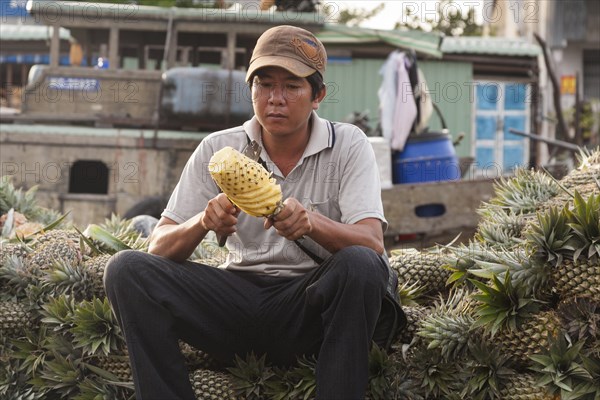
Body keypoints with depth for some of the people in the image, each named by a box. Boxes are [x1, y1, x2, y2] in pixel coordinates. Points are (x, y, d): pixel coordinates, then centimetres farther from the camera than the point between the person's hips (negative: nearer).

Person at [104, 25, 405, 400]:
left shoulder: (348, 146, -1)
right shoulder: (217, 150, 4)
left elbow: (373, 245, -14)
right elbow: (159, 249, -1)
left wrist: (312, 223, -35)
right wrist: (202, 223, -24)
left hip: (309, 303, -2)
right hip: (238, 298, 2)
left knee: (360, 265, -33)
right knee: (127, 268, -18)